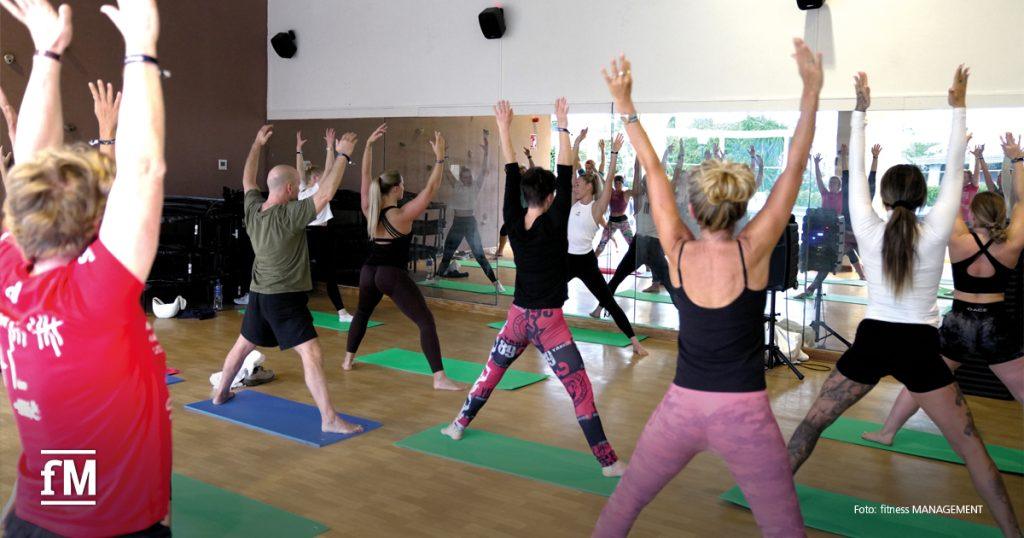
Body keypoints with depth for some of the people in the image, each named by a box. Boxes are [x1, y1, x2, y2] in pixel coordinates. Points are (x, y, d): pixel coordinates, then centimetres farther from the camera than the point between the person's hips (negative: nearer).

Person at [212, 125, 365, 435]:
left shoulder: (252, 210, 1)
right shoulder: (289, 215, -20)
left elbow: (247, 180, 19)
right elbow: (325, 193, -26)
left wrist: (257, 145, 27)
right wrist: (343, 156, -20)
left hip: (258, 295, 8)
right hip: (286, 298, -8)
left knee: (242, 345, 27)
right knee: (312, 355, -11)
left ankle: (220, 394, 44)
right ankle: (329, 419, -14)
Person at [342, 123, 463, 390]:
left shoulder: (369, 210, 3)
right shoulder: (402, 215, -13)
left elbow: (365, 176, 8)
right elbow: (430, 190, -15)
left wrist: (369, 144, 8)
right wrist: (439, 158, -13)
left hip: (369, 271, 7)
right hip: (393, 275, -7)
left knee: (362, 313, 33)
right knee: (426, 322, -7)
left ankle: (348, 359, 41)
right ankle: (439, 378, -15)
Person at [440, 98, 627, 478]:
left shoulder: (514, 223, -3)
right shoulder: (554, 225, -16)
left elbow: (511, 176, 2)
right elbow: (566, 178, -16)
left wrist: (504, 128, 7)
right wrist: (563, 127, -14)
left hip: (518, 316, 6)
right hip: (548, 321, -5)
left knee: (492, 371, 24)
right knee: (581, 388, -4)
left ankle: (459, 425, 39)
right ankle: (607, 461, -3)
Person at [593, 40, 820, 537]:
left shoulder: (678, 252, -7)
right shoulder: (752, 251, -12)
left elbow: (653, 172, 1)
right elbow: (794, 169, -7)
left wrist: (625, 106, 9)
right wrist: (811, 91, -2)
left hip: (682, 406, 2)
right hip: (743, 414, -1)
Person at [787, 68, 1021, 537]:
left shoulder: (868, 231, -5)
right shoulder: (935, 233, -7)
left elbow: (855, 170, 3)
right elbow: (954, 171, 2)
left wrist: (860, 111, 8)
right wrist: (959, 108, 9)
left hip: (871, 342, 1)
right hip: (919, 348, -1)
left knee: (812, 423, 13)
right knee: (970, 446, 8)